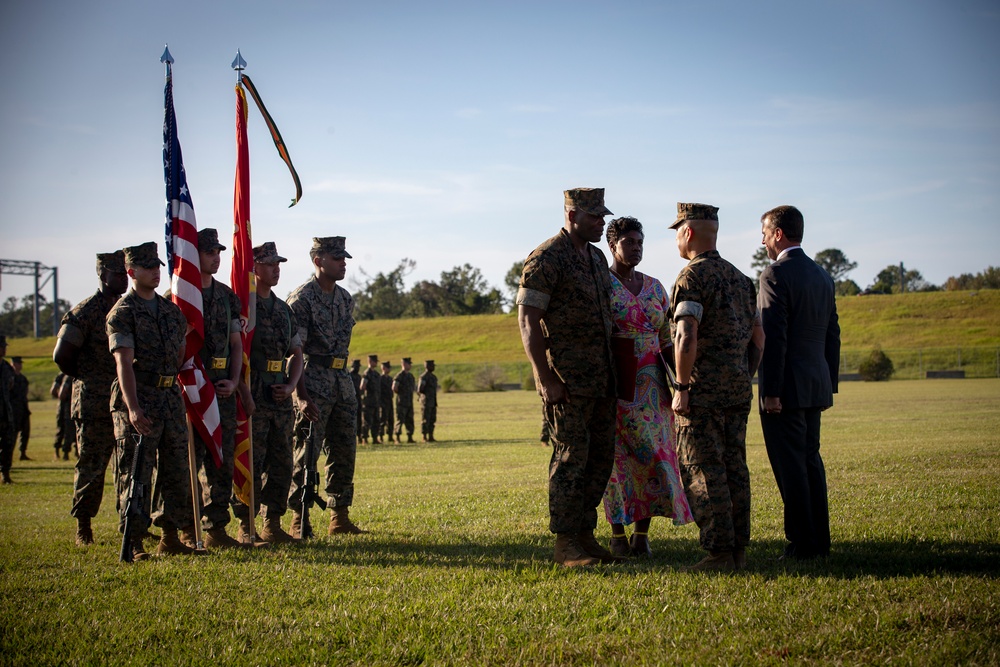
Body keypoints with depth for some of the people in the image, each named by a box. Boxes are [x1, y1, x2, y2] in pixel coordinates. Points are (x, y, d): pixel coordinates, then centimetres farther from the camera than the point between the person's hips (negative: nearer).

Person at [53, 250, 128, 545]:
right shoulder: (85, 311, -7)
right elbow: (61, 356, -11)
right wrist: (88, 378, 3)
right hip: (95, 405, -6)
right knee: (92, 465, -1)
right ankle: (83, 528, 9)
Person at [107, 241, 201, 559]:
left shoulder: (171, 310, 15)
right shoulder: (122, 313, -6)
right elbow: (124, 363, -17)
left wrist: (175, 393, 13)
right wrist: (133, 408, -27)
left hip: (171, 397, 7)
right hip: (139, 399, -7)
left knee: (176, 470, 9)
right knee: (135, 473, -4)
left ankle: (170, 537, 17)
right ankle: (133, 541, 1)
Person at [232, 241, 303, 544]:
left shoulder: (283, 309, 16)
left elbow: (296, 352, 21)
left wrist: (290, 386, 5)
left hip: (280, 396, 7)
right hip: (252, 399, -7)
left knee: (282, 463, 8)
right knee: (250, 463, -4)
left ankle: (273, 525, 17)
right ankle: (246, 527, 3)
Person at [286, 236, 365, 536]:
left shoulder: (345, 298, 13)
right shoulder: (302, 298, -10)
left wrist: (341, 378, 14)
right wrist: (302, 395, -22)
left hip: (342, 379, 8)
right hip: (313, 383, -8)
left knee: (344, 451, 9)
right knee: (307, 452, -6)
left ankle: (340, 517, 17)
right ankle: (299, 520, 0)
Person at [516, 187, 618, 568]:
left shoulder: (597, 257, 15)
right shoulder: (546, 260, -11)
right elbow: (527, 322, -15)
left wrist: (612, 374, 19)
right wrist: (546, 379, -19)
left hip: (600, 379, 8)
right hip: (566, 381, -8)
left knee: (601, 456, 10)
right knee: (571, 458, -6)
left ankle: (585, 535, 19)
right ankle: (565, 544, 1)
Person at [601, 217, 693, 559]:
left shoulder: (654, 287, 12)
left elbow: (667, 340, 13)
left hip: (650, 385, 5)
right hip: (613, 386, -4)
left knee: (652, 456, 1)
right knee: (618, 457, -2)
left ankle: (642, 534, 9)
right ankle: (617, 535, 7)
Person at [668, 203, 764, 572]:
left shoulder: (692, 276, -10)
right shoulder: (739, 278, 16)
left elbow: (686, 338, -21)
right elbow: (758, 337, 18)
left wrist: (681, 388, -16)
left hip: (703, 390, -8)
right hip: (738, 391, 8)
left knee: (703, 471, -5)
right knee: (734, 468, 9)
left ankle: (719, 552, -7)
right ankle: (738, 549, 11)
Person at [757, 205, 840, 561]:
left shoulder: (775, 274, -12)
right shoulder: (822, 275, 13)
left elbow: (774, 337, -18)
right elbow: (832, 335, 16)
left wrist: (771, 391, -16)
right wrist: (829, 385, 20)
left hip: (786, 386, -8)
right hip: (816, 385, 8)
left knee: (790, 465, -3)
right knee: (810, 461, 14)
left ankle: (802, 542, -1)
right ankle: (820, 540, 18)